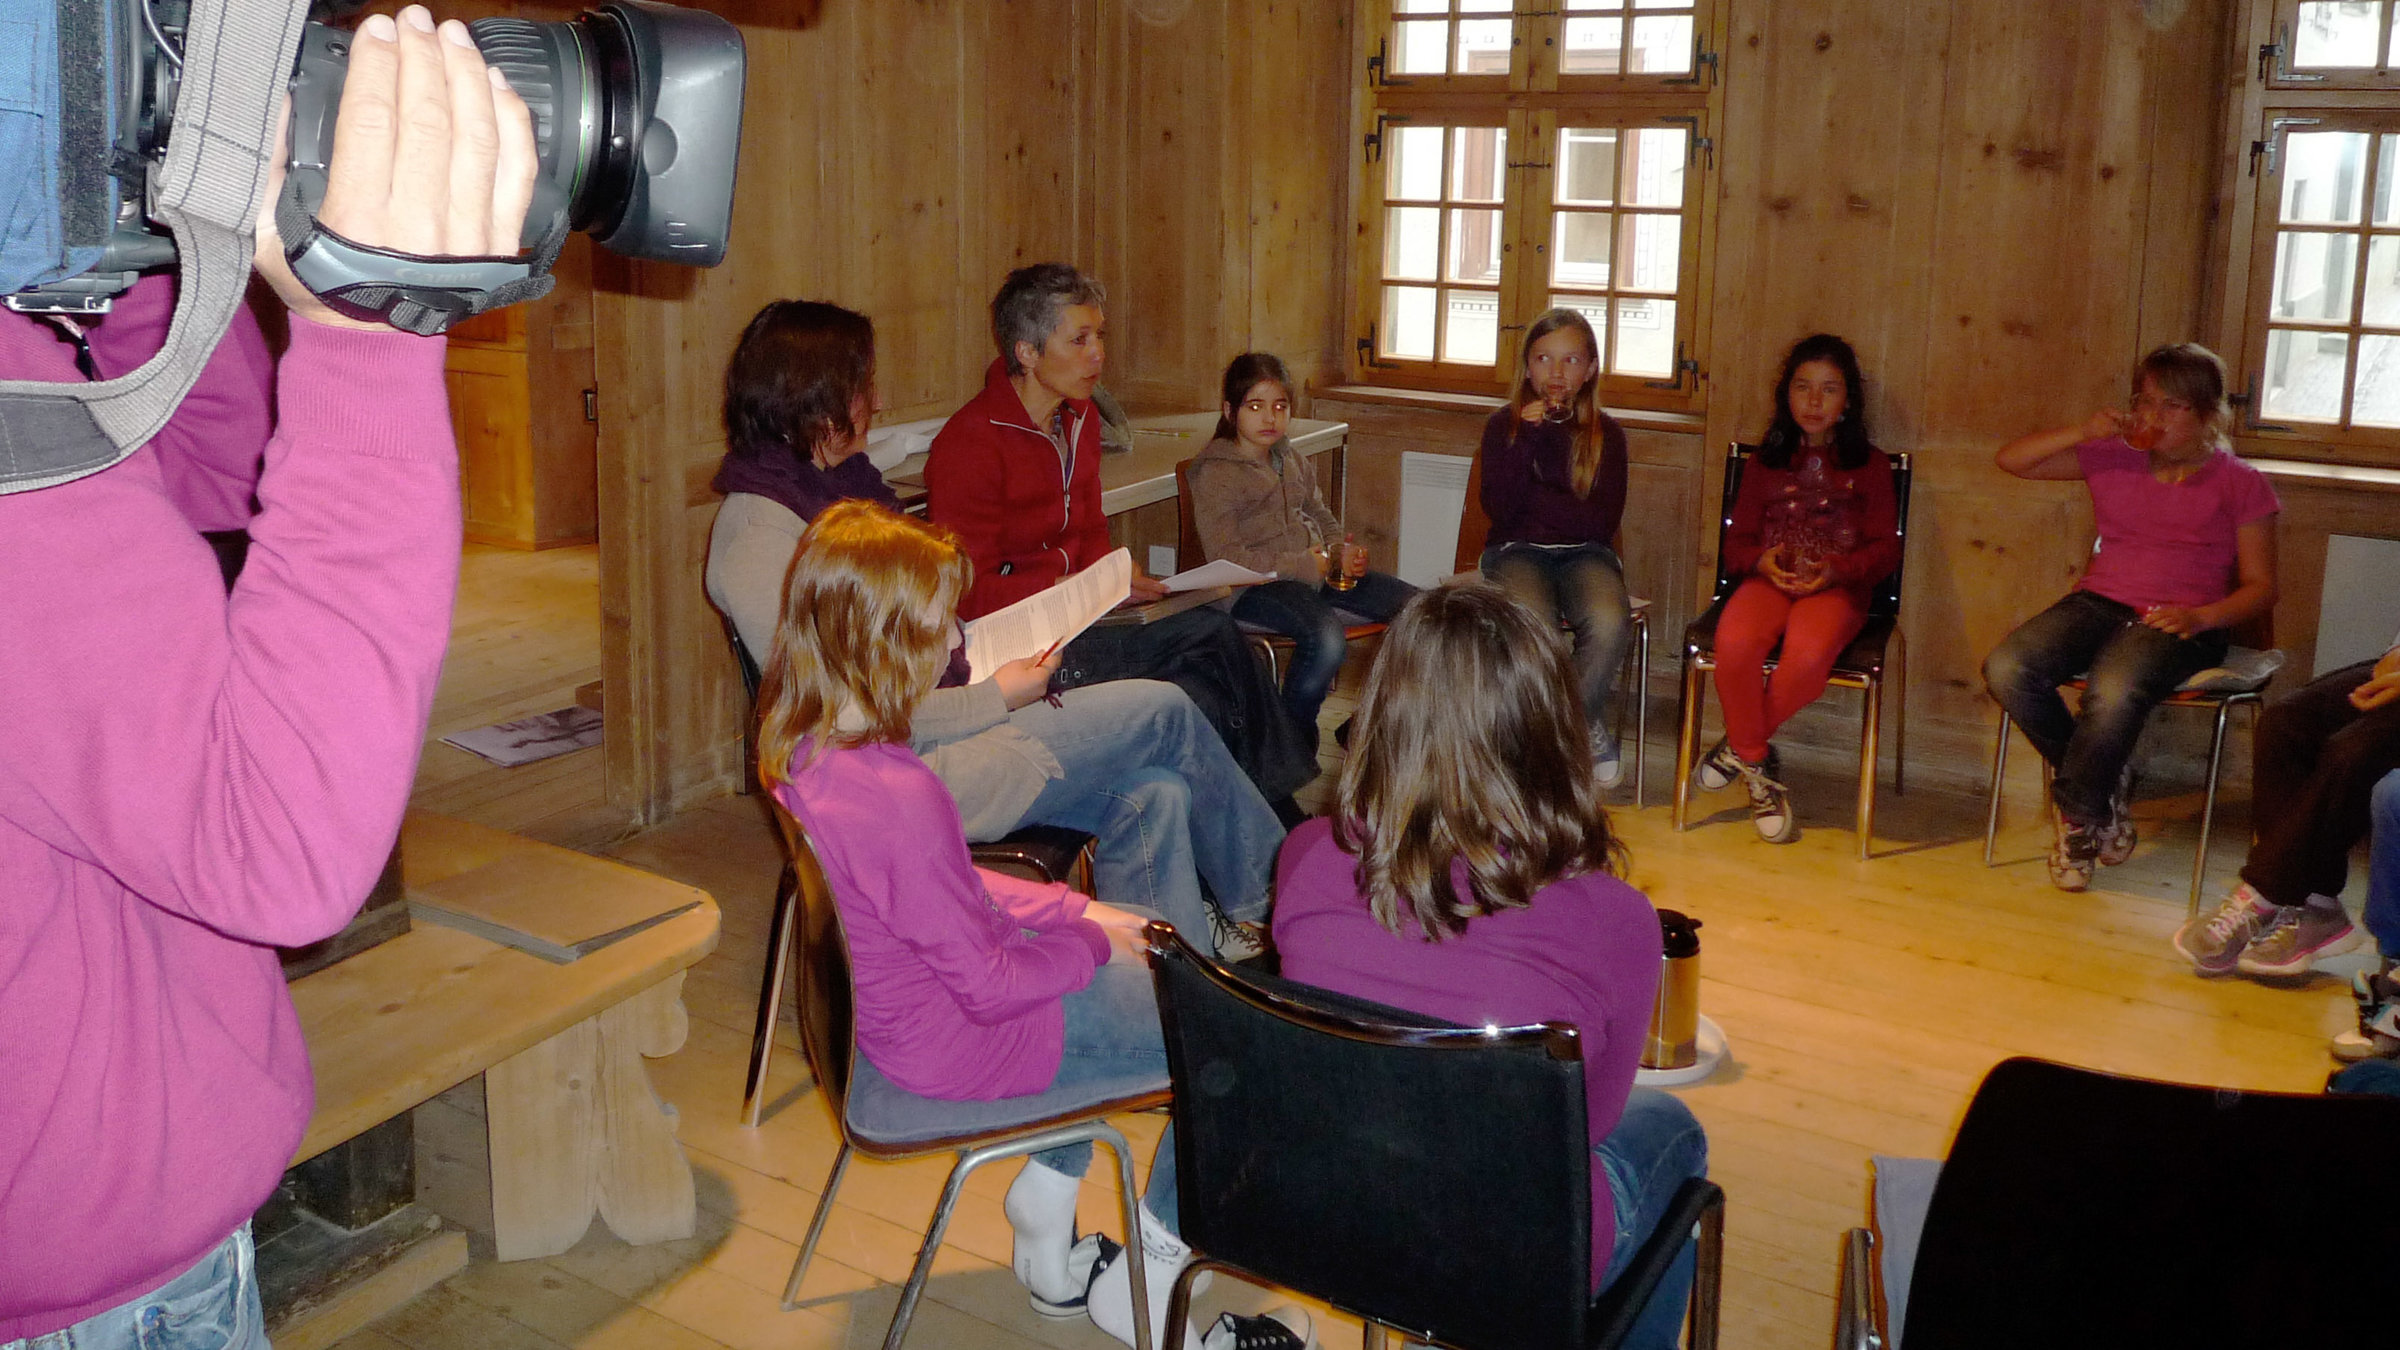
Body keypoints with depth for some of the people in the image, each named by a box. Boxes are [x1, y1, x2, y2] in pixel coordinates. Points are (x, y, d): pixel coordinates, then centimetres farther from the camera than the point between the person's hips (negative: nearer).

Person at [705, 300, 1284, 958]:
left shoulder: (836, 484, 13)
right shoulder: (758, 541, -18)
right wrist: (995, 698, -15)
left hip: (943, 724, 9)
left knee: (1153, 793, -8)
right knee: (1162, 710, -8)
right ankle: (1263, 893, 14)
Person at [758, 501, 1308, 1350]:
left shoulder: (804, 752, -5)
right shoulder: (899, 797, -34)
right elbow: (989, 985, -25)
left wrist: (1075, 910, 4)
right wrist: (1091, 942, -8)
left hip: (893, 1005, 9)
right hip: (960, 1043, -9)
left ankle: (1045, 1218, 32)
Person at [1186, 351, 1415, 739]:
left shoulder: (1291, 459, 19)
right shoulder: (1216, 473, -6)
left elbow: (1320, 515, 28)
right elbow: (1226, 556, -15)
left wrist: (1342, 552, 3)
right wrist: (1305, 565, -18)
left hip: (1319, 572, 8)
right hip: (1255, 586, -8)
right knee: (1327, 637, -37)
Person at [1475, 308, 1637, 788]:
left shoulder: (1606, 433, 5)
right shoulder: (1504, 425, 4)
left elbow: (1603, 521, -6)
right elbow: (1500, 509, -9)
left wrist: (1535, 497, -10)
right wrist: (1528, 438, -13)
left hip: (1585, 554, 1)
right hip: (1518, 551, -1)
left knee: (1609, 623, -33)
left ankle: (1578, 723, -3)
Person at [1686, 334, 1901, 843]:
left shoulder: (1869, 465, 14)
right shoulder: (1765, 462, 20)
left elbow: (1885, 547, 6)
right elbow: (1737, 542, 14)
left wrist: (1836, 569, -14)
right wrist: (1762, 561, -10)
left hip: (1838, 587, -2)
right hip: (1770, 580, 2)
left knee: (1809, 653, -38)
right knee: (1734, 641, -35)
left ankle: (1740, 746, -12)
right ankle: (1759, 768, -15)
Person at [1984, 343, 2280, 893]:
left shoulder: (2239, 483, 6)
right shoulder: (2111, 458, 13)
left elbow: (2260, 587, 4)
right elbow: (2012, 459, 9)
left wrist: (2201, 616, -15)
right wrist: (2086, 431, -4)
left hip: (2177, 620, -4)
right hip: (2099, 602, 4)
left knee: (2114, 692, -37)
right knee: (2006, 669, -26)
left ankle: (2078, 815, -8)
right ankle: (2106, 787, -4)